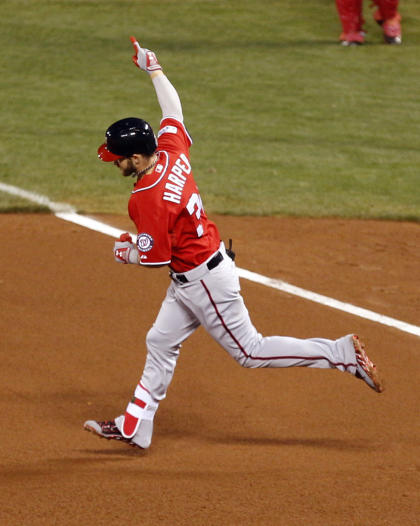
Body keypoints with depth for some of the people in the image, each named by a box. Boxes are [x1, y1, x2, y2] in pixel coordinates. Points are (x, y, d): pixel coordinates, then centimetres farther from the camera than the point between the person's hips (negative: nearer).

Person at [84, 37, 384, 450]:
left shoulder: (147, 198, -27)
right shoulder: (171, 152, -4)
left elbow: (155, 256, -23)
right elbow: (172, 109, 14)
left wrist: (127, 254, -3)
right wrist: (154, 70, 25)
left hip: (203, 281, -10)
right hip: (188, 280, 10)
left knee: (250, 350, 0)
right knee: (161, 343, 16)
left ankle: (342, 354, -1)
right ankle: (134, 427, 25)